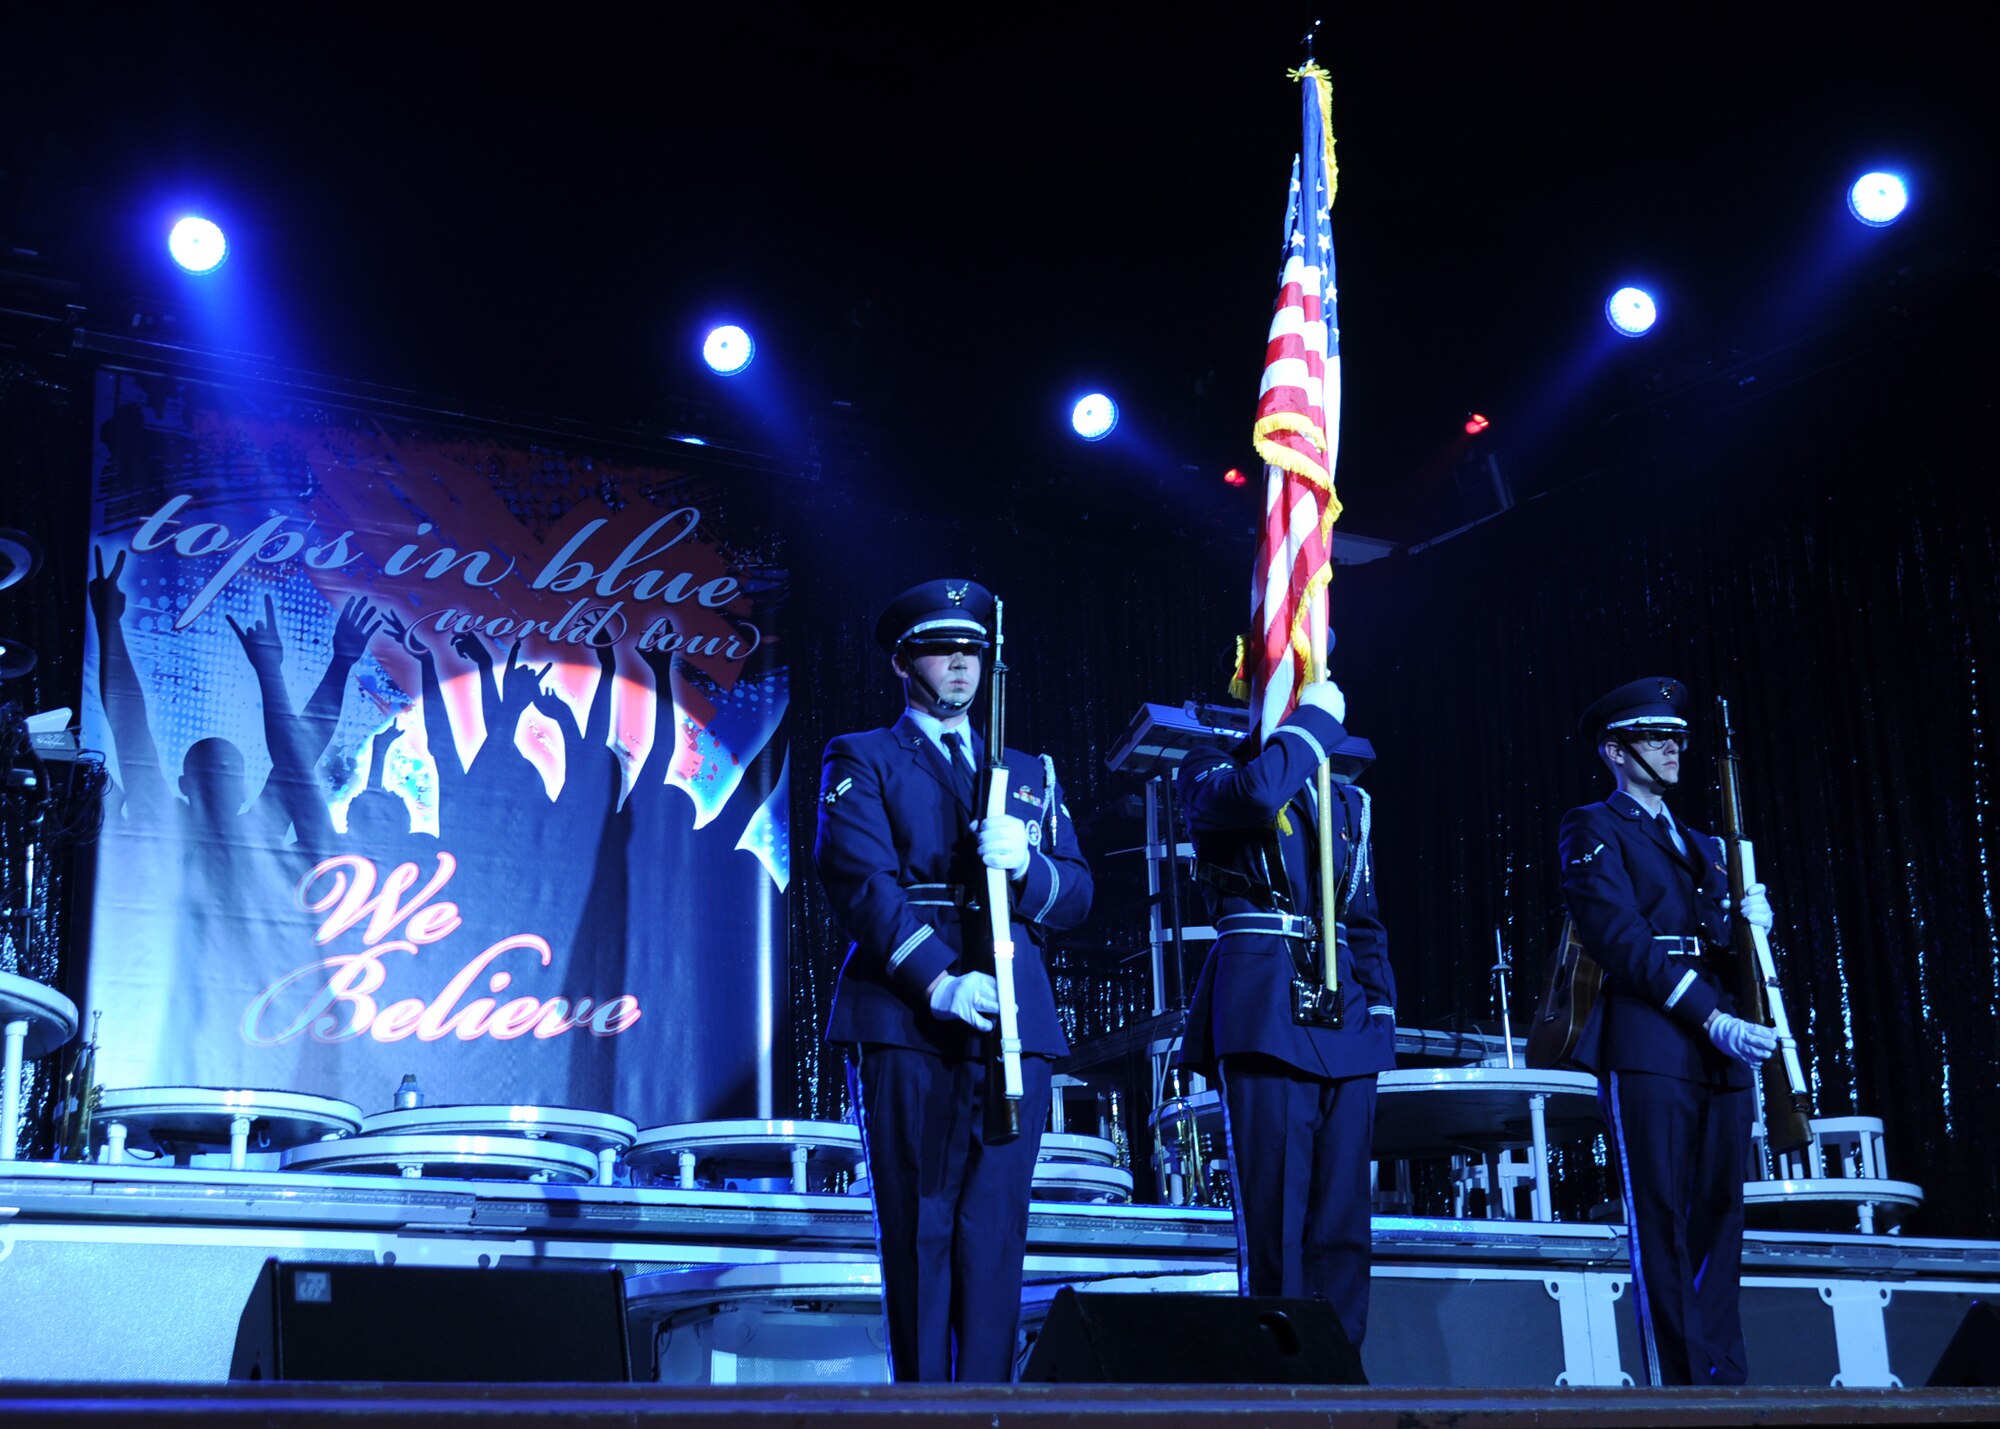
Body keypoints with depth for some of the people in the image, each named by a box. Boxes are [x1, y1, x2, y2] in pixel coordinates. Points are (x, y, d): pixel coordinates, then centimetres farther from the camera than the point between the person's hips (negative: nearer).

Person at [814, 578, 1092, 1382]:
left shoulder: (1032, 773, 24)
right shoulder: (862, 760, 11)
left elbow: (1077, 895, 14)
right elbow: (860, 880, -5)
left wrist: (1023, 864, -9)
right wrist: (937, 981, -17)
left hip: (1012, 1021, 3)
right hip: (906, 1022, -3)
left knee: (995, 1232, -2)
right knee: (919, 1230, -4)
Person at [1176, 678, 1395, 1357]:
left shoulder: (1344, 801, 24)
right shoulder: (1211, 773, 8)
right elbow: (1253, 794, -17)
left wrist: (1380, 1006, 10)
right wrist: (1314, 718, -5)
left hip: (1343, 1019, 5)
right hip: (1263, 1012, -5)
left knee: (1342, 1222, 2)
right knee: (1273, 1218, -8)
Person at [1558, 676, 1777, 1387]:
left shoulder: (1702, 846, 27)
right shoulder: (1593, 830, 5)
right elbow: (1620, 938, -8)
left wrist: (1752, 923, 0)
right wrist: (1711, 1018, -15)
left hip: (1723, 1054, 6)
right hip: (1648, 1047, -6)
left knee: (1718, 1227, 3)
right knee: (1663, 1228, -7)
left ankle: (1725, 1383, 5)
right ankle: (1681, 1385, -7)